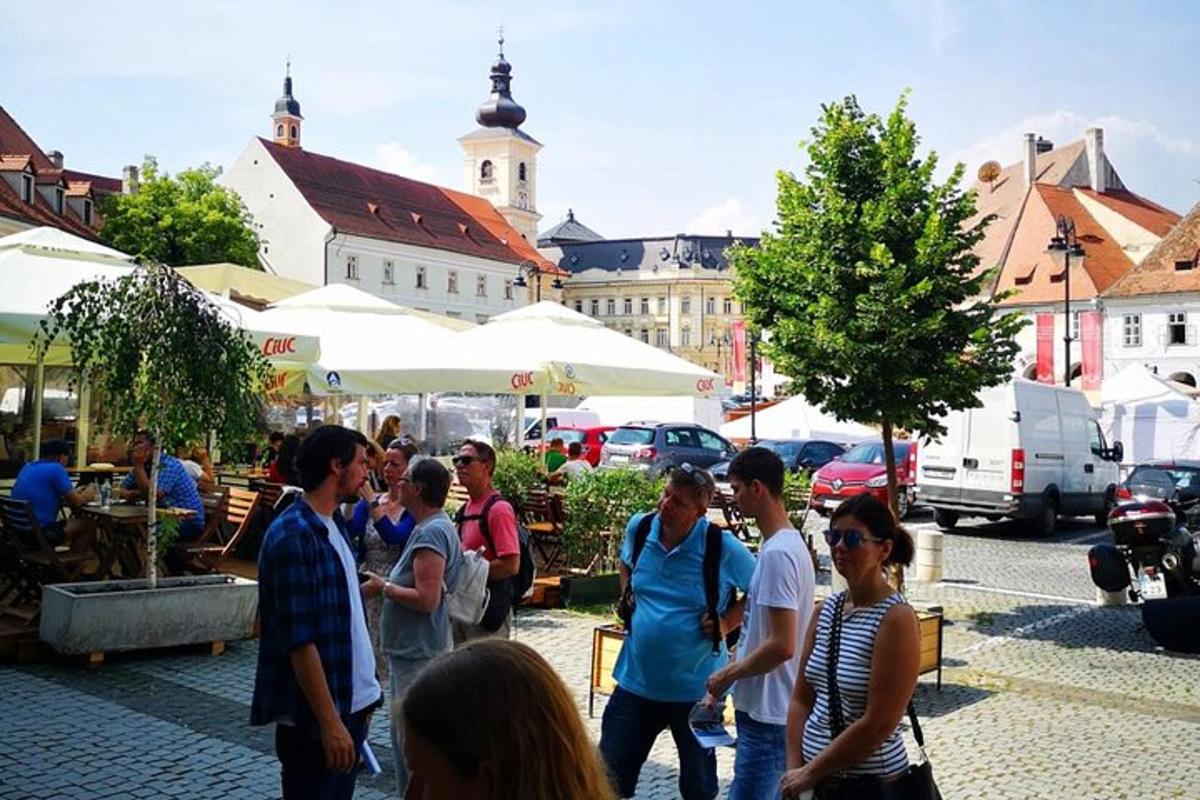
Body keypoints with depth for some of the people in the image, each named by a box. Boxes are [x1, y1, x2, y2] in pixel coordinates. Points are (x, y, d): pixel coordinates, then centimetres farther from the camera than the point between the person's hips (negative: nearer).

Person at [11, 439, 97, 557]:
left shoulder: (28, 467, 13)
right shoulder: (56, 469, -10)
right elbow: (76, 502, -7)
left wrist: (75, 493, 27)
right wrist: (88, 495, 14)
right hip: (40, 533, -9)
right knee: (89, 525, 9)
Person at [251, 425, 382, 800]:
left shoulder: (334, 524, 10)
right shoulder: (293, 536, -18)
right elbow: (299, 640, -22)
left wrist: (362, 697, 16)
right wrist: (329, 721, -21)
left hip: (350, 702, 9)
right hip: (314, 716, -9)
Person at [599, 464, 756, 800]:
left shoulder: (723, 548, -17)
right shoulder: (639, 527, -5)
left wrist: (727, 621, -14)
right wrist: (627, 601, 5)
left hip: (696, 689, -3)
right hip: (636, 681, 3)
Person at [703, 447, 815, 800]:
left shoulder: (777, 553, -20)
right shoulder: (789, 544, 10)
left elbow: (782, 645, -25)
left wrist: (728, 675, -12)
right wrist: (735, 671, 17)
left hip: (767, 717, -10)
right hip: (774, 709, 10)